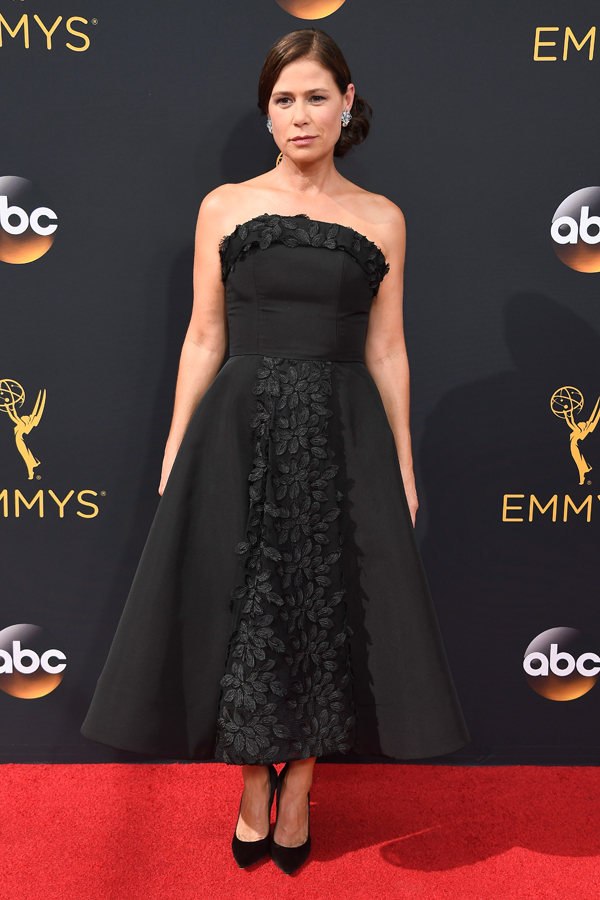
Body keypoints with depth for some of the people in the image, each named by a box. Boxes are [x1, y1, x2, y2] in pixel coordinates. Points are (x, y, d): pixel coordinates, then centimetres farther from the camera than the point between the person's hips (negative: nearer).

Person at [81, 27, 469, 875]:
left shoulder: (381, 218, 6)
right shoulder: (225, 206, 4)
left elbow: (387, 351, 6)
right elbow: (203, 340, 3)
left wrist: (404, 466, 4)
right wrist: (174, 454, -1)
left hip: (342, 439, 1)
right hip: (240, 431, 0)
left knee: (328, 612, 6)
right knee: (241, 609, 5)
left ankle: (298, 789, 30)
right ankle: (254, 790, 29)